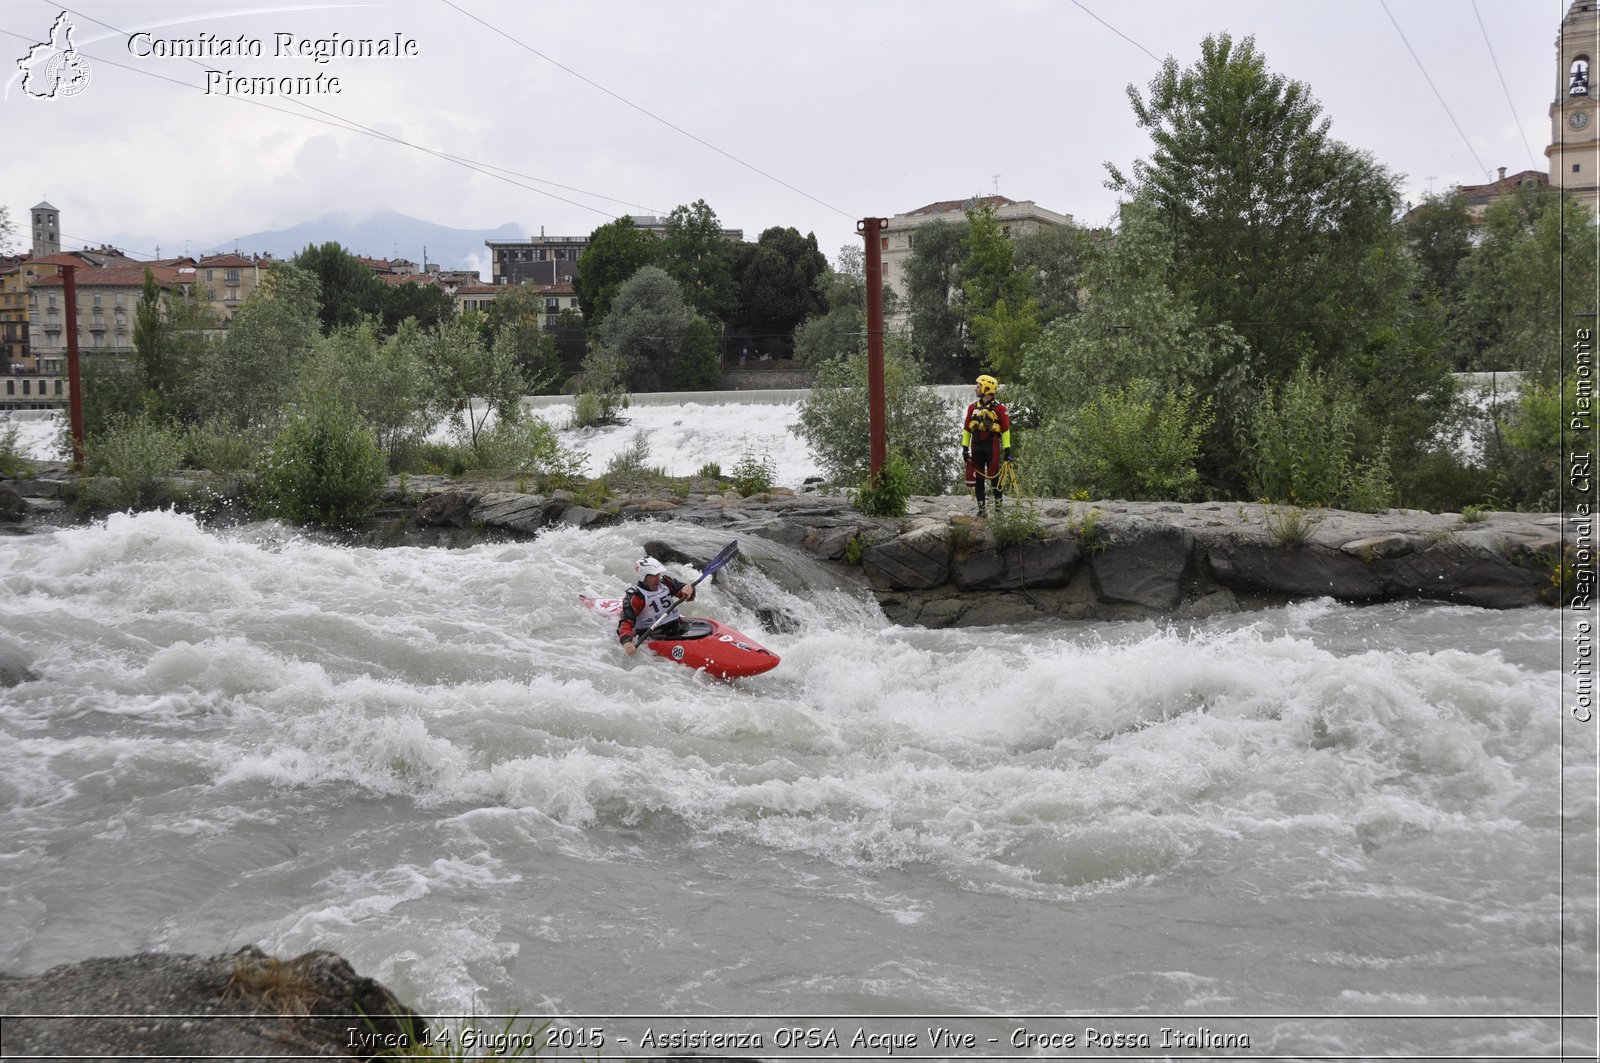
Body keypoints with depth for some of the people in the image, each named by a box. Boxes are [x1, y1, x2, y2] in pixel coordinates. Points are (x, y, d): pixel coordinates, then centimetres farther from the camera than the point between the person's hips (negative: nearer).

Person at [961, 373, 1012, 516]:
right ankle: (981, 508, 11)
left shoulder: (999, 408, -3)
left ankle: (998, 505, 7)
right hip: (976, 446, 4)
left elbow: (1006, 429, -4)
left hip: (992, 446, -4)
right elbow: (966, 429, 13)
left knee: (995, 476, -2)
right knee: (978, 478, 5)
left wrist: (1007, 450, -8)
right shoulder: (973, 407, 10)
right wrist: (965, 448, 7)